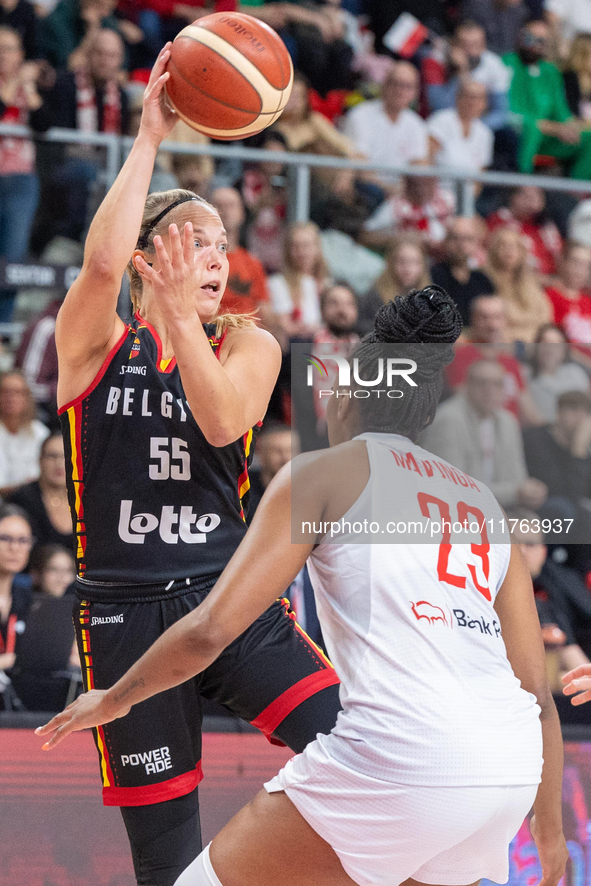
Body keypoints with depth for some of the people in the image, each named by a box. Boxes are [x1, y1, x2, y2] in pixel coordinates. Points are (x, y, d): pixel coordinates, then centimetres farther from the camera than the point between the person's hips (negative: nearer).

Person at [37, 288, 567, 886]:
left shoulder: (322, 472, 9)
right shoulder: (483, 501, 23)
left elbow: (210, 630, 1)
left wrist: (113, 699, 18)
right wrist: (549, 828, 31)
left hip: (399, 761, -6)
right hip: (514, 769, 6)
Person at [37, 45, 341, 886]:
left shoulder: (248, 343, 10)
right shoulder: (94, 341, 4)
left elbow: (223, 421, -11)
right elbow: (102, 260, -18)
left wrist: (179, 313, -16)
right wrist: (151, 137, -15)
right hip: (127, 616, -2)